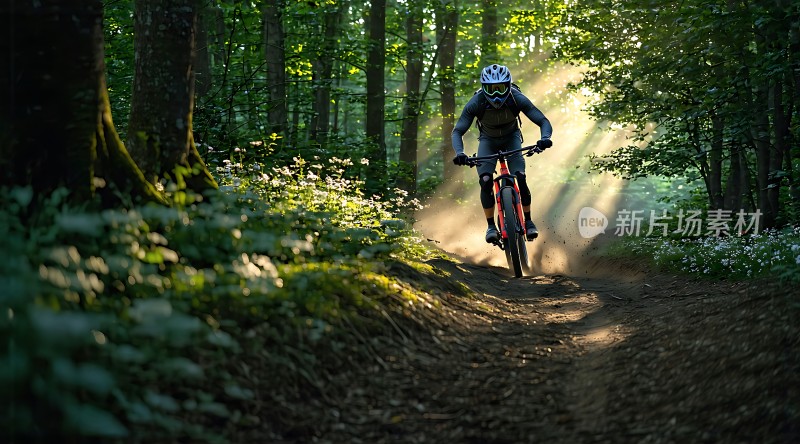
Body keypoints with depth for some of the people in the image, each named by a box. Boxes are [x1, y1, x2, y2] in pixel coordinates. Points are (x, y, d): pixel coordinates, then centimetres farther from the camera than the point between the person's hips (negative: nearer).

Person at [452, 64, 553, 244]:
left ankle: (528, 221, -2)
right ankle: (491, 226, -6)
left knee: (520, 178, -20)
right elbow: (458, 131, -28)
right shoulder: (476, 103, -32)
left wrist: (545, 138, -52)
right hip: (488, 141, 0)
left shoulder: (517, 99, -32)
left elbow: (544, 122, -29)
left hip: (511, 138, 0)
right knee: (486, 181, -21)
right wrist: (459, 153, -48)